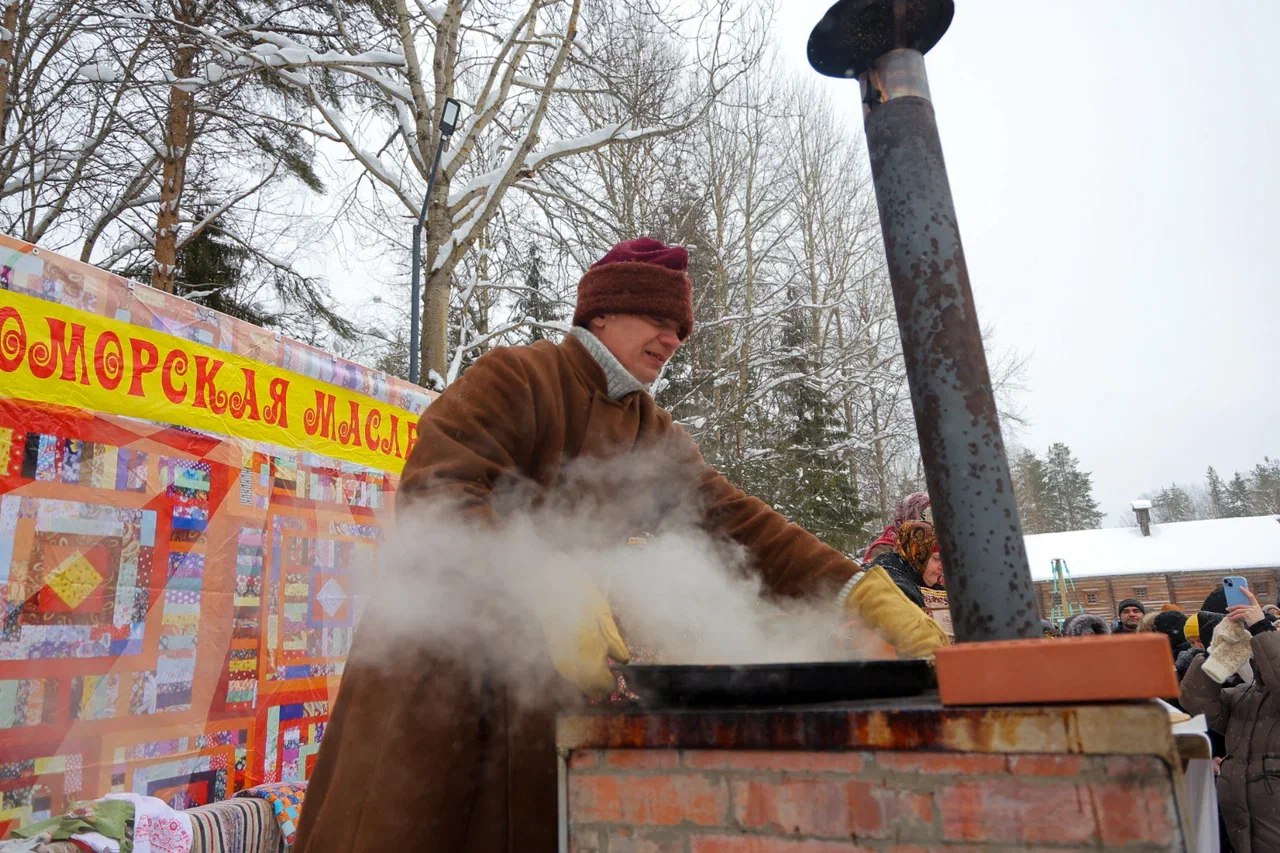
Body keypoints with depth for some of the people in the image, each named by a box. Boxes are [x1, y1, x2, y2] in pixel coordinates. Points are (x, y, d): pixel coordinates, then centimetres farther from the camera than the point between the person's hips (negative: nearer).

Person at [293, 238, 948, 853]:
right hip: (439, 670, -5)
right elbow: (434, 495, -23)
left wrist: (863, 594, -14)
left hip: (551, 680, 6)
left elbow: (737, 522, -1)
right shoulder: (514, 376, -10)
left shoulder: (657, 440, 10)